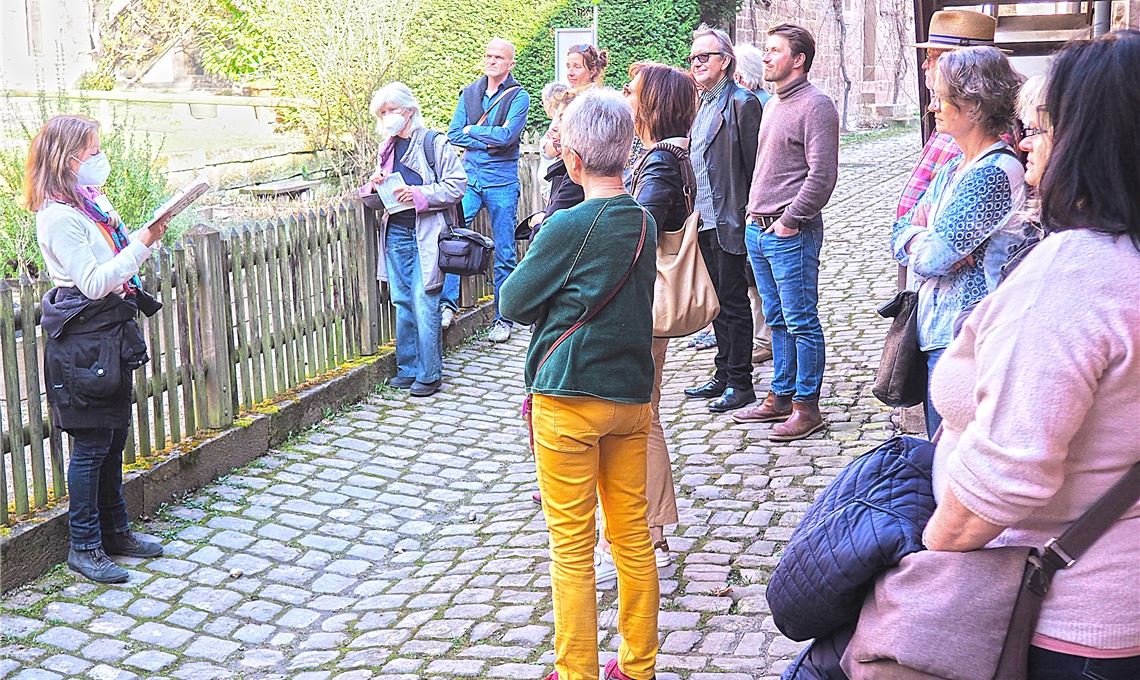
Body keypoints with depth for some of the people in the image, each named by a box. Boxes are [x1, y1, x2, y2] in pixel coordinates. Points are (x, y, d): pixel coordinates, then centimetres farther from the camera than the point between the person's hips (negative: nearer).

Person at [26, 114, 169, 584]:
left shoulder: (94, 200, 11)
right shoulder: (58, 216, -17)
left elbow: (118, 258, 21)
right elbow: (94, 282, -22)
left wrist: (148, 239, 4)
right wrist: (141, 243, -23)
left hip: (112, 332, 9)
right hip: (82, 338, -9)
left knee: (114, 438, 16)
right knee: (90, 444, -2)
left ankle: (115, 530, 27)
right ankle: (84, 547, 9)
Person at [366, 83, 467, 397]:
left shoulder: (434, 143, -5)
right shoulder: (387, 149, 16)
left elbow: (457, 185, -9)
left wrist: (418, 194, -17)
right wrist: (378, 186, 3)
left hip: (425, 235, -6)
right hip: (395, 233, 6)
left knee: (424, 303, -7)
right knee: (402, 302, 8)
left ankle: (429, 374, 1)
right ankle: (408, 368, 17)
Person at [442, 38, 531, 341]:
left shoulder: (519, 97, -2)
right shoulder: (469, 93, 11)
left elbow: (507, 136, -17)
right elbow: (454, 134, 2)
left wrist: (473, 130, -5)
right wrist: (489, 141, -9)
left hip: (502, 181, -3)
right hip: (470, 176, 3)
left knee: (504, 253, 3)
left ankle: (502, 319, 11)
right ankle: (448, 303, -9)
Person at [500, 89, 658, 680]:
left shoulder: (569, 226, -14)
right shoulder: (644, 222, 5)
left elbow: (513, 303, -5)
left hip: (570, 398, -6)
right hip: (632, 393, 7)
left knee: (572, 547, 3)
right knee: (632, 536, 14)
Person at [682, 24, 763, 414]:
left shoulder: (741, 103, -12)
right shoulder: (701, 104, 15)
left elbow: (754, 165, -15)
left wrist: (749, 216, -15)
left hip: (729, 222, -9)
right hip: (704, 221, 9)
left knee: (734, 303, -1)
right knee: (718, 302, 15)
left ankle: (740, 384, 8)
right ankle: (724, 376, 24)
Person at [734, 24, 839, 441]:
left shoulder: (815, 105, -11)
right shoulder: (774, 104, 17)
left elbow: (822, 175, -18)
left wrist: (789, 220, -15)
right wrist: (754, 211, 14)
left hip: (791, 233, -9)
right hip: (758, 230, 9)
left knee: (801, 321, -3)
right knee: (777, 321, 15)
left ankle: (806, 406, 3)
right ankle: (780, 397, 24)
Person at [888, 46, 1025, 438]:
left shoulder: (995, 173, -17)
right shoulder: (955, 168, 13)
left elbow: (930, 258, -21)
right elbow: (901, 235, 11)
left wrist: (922, 239, 1)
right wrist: (929, 239, -10)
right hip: (936, 330, 9)